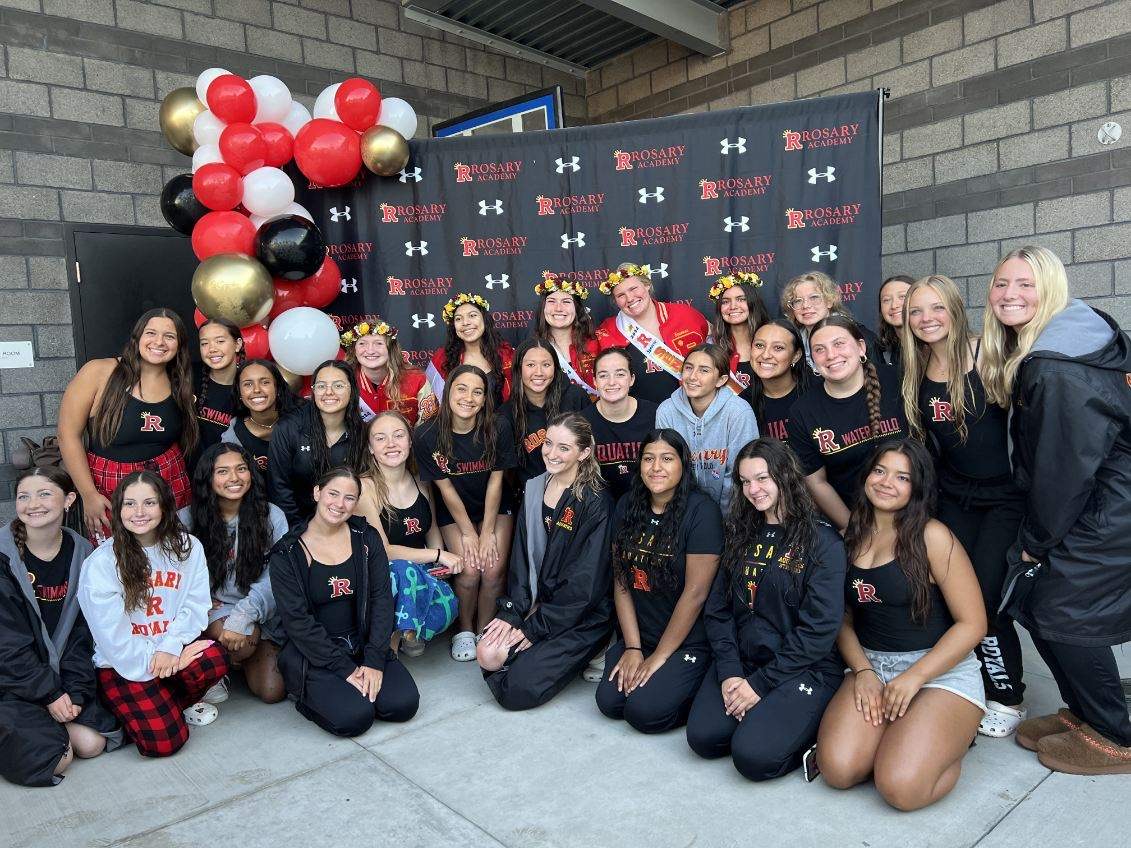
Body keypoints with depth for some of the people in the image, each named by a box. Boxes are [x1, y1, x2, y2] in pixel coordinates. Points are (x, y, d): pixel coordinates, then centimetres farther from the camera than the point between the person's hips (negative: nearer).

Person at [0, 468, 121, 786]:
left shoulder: (81, 554, -2)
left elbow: (82, 630, 0)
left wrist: (75, 691, -10)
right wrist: (50, 694, -15)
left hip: (60, 671, 4)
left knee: (92, 744, -9)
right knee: (54, 759, -16)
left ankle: (52, 719, 15)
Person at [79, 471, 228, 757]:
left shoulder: (187, 547, -1)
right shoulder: (100, 564, -9)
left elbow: (195, 604, -6)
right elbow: (112, 633, -11)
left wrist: (170, 647, -20)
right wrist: (152, 658, -15)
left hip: (174, 650, 3)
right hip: (122, 665, -3)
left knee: (215, 658, -31)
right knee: (163, 741, -19)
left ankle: (177, 702, 3)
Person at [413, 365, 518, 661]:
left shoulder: (498, 428, -18)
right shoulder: (427, 437, -19)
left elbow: (495, 481, -11)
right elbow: (446, 488, -12)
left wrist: (488, 532, -10)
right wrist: (468, 533, -10)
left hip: (495, 508, 1)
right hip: (454, 513, -1)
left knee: (494, 569, -17)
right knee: (469, 570, -18)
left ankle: (484, 630, 11)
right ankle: (464, 630, 11)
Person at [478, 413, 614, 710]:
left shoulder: (595, 502, -16)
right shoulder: (534, 489, 5)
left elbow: (584, 584, -16)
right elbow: (521, 557, 6)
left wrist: (534, 628, -14)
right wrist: (512, 612, -6)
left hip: (582, 617, -6)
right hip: (538, 604, 6)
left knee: (518, 690, -15)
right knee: (487, 656, -15)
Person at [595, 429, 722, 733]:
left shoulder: (701, 511, -16)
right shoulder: (627, 507, 2)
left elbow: (695, 592, -17)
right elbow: (621, 581, 2)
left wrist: (659, 656, -12)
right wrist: (632, 648, -4)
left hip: (690, 642, -5)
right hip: (640, 635, 5)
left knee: (644, 711, -18)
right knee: (609, 701, -10)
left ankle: (699, 694, 8)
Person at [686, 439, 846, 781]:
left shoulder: (822, 541, -8)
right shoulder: (740, 535, 9)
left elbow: (819, 628, -13)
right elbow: (718, 610, 5)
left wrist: (761, 683, -14)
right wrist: (729, 672, -9)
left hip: (805, 669, -5)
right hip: (741, 661, 5)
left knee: (754, 755, -22)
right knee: (703, 737, -15)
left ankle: (812, 727, 4)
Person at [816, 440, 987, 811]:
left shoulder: (932, 536, -10)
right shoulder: (851, 538, 5)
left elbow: (973, 623, -10)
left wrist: (914, 677, -15)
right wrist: (862, 671, -7)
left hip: (941, 671, -3)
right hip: (870, 666, 4)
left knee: (901, 787, -23)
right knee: (838, 769, -20)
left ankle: (951, 738, 8)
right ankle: (892, 737, 10)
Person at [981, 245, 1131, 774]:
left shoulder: (1057, 369, -23)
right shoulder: (1030, 354, 7)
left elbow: (1067, 464, -20)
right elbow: (1040, 454, 12)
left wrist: (1038, 538, -9)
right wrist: (1036, 533, 10)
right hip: (1087, 504, 9)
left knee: (1061, 611, -4)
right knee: (1033, 600, 10)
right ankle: (1080, 712, 26)